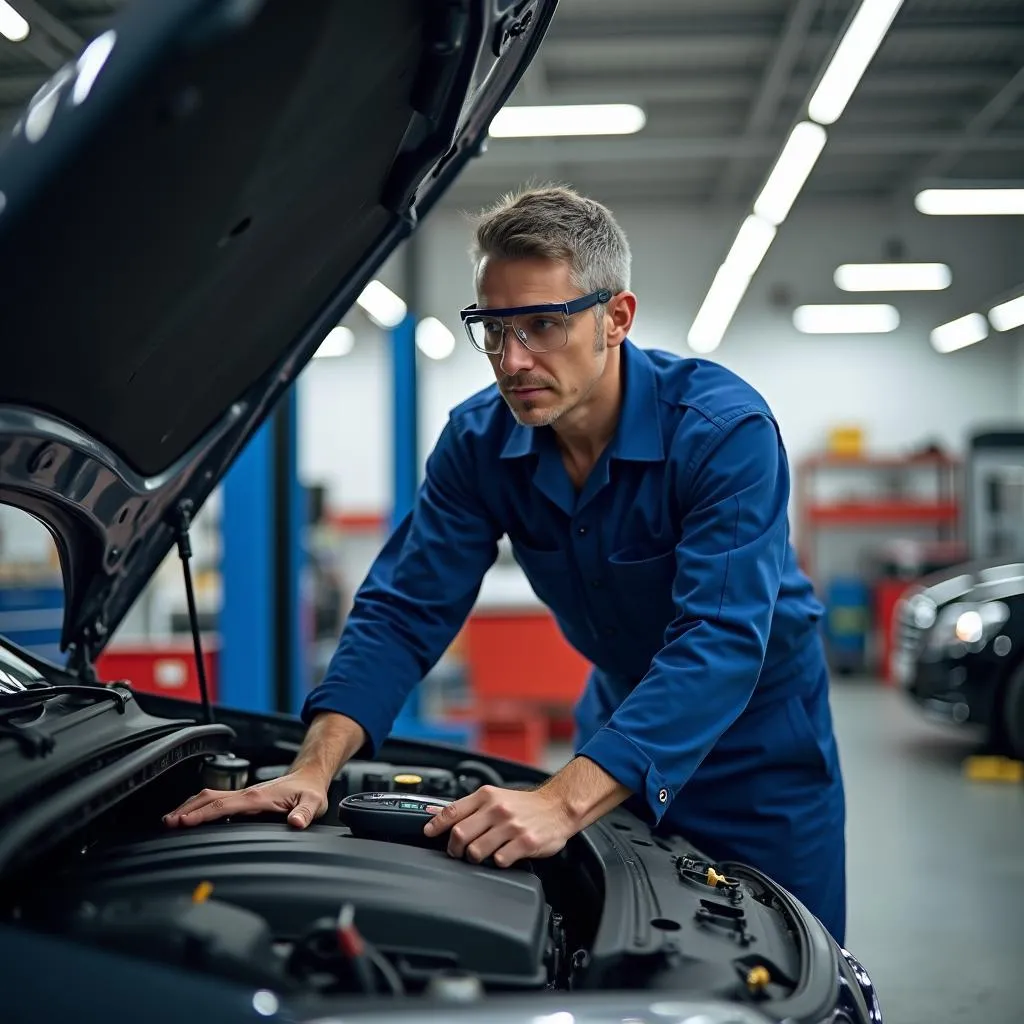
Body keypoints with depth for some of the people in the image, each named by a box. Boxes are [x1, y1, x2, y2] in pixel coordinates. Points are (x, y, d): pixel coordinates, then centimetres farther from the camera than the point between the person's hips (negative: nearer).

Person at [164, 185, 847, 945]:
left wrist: (565, 802, -50)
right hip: (622, 708, 4)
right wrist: (313, 770, -31)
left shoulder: (724, 427, -29)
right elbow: (403, 611, -14)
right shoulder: (480, 441, -13)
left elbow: (719, 640, -38)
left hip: (757, 731, -4)